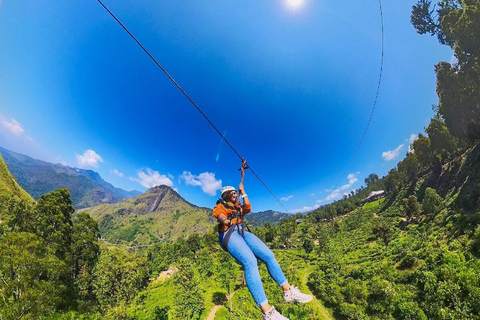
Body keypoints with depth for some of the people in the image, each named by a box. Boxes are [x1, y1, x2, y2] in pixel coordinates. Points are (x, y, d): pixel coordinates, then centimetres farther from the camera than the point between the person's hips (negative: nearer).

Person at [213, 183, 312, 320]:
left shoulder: (238, 207, 31)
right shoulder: (220, 206, 13)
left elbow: (248, 208, 10)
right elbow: (220, 215, -11)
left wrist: (243, 192, 17)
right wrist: (225, 220, -35)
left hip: (242, 232, 7)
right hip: (228, 234, -7)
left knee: (268, 255, -9)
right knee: (250, 261, -31)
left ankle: (288, 291, 3)